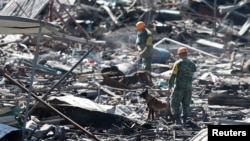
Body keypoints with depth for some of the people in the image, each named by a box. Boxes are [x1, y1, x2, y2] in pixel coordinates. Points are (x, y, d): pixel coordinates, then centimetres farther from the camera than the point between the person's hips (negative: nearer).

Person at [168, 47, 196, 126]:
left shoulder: (178, 63, -9)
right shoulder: (192, 64, 8)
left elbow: (173, 75, -9)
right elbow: (194, 75, 9)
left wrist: (170, 85, 0)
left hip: (179, 87, -5)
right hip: (189, 87, 5)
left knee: (175, 103, 2)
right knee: (186, 104, 13)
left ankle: (177, 120, -9)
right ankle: (184, 121, 13)